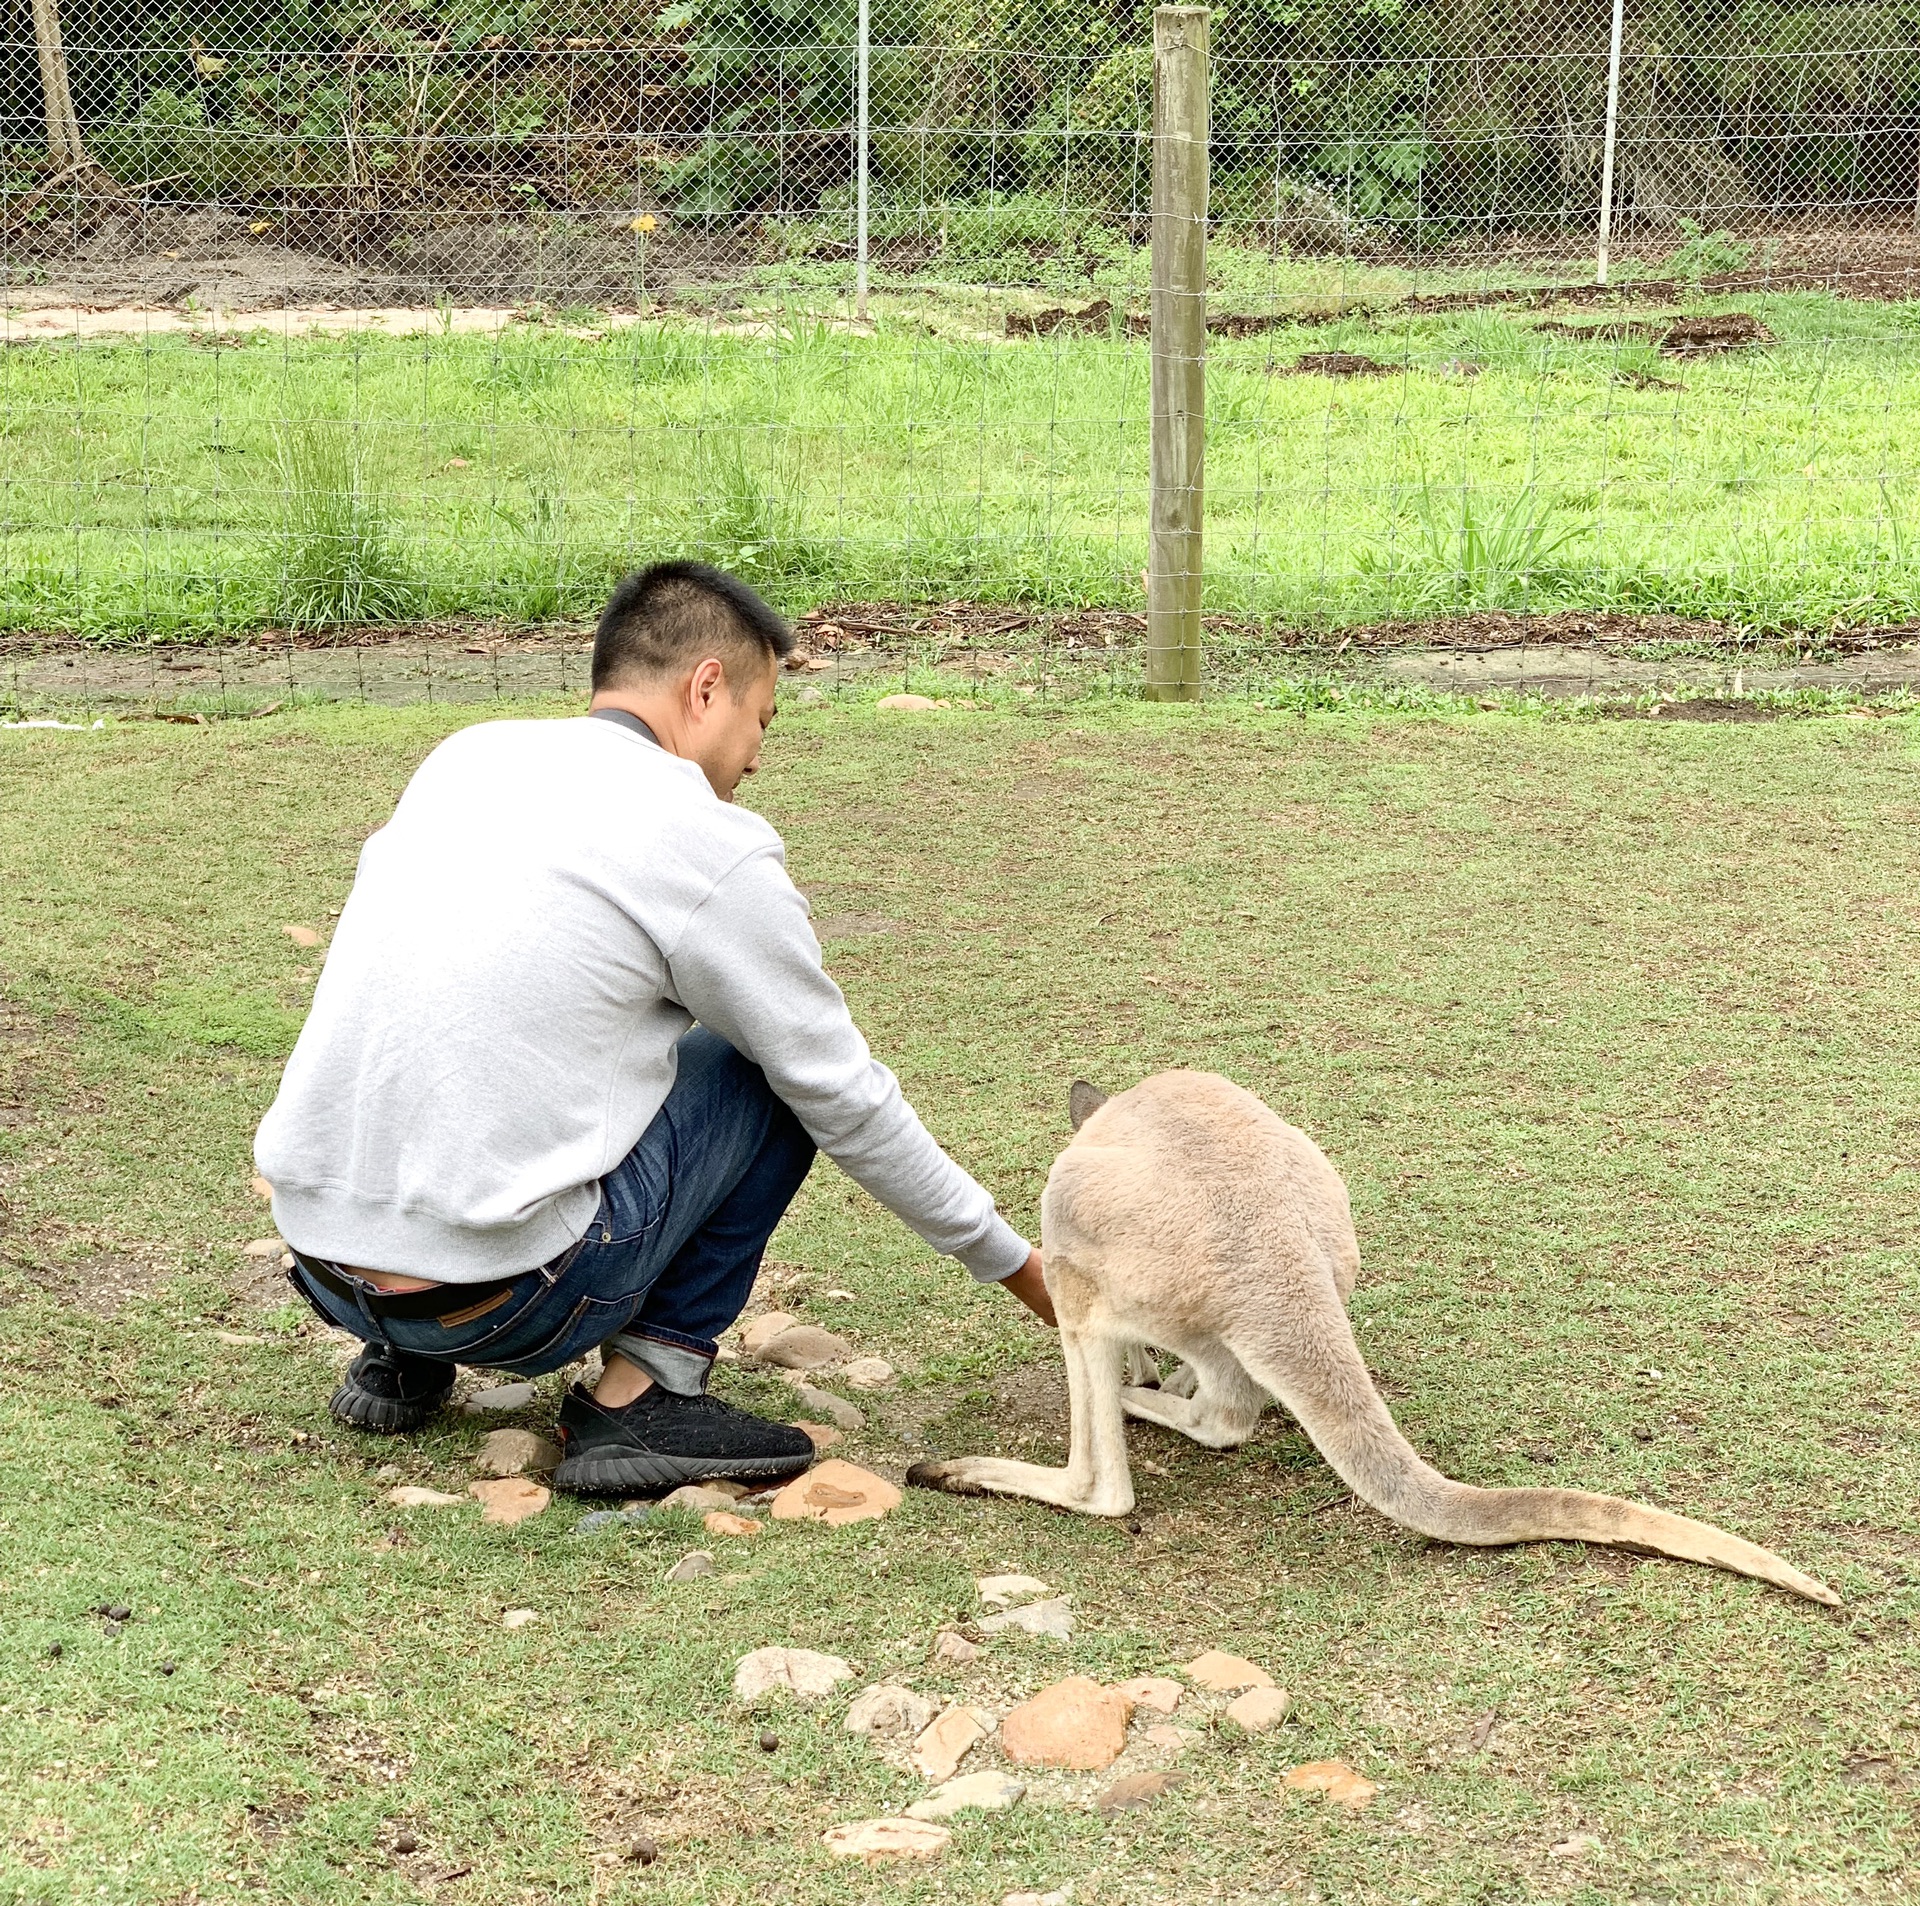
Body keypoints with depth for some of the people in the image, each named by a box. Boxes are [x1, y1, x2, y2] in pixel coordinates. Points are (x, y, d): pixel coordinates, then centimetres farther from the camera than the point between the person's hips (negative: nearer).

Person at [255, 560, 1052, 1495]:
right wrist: (1012, 1260, 16)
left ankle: (401, 1359, 24)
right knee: (782, 1068, 10)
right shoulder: (710, 844, -6)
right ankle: (644, 1394, 3)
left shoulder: (463, 757, 12)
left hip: (316, 1264, 7)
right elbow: (845, 1100, 2)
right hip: (494, 1294, -7)